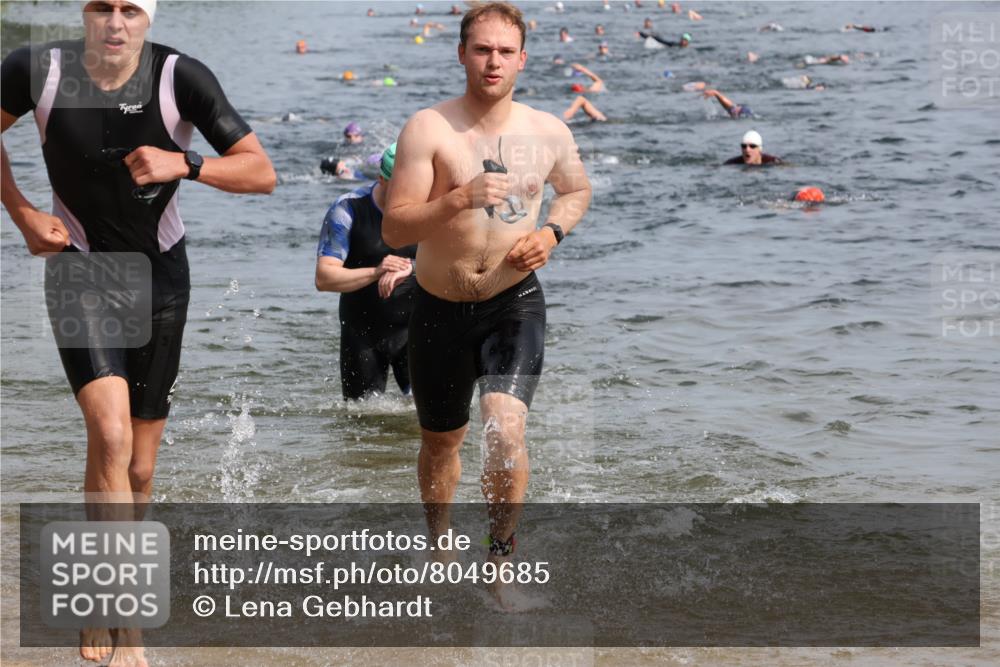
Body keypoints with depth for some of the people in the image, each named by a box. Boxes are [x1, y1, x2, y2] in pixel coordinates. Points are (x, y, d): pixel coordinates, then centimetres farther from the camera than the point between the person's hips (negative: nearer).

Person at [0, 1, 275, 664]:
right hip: (78, 268, -1)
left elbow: (262, 172, -13)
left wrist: (184, 164, -28)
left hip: (160, 273, 2)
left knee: (138, 467, 8)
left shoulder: (181, 77, -16)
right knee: (110, 434, -21)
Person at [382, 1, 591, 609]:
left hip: (514, 306, 0)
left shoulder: (549, 133, -2)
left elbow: (578, 190, 20)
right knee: (442, 440, 18)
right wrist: (460, 198, -32)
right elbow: (394, 229, -17)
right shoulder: (429, 129, -11)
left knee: (506, 431, -21)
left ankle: (501, 563, -3)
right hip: (441, 309, 0)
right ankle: (440, 545, 45)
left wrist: (553, 231, -1)